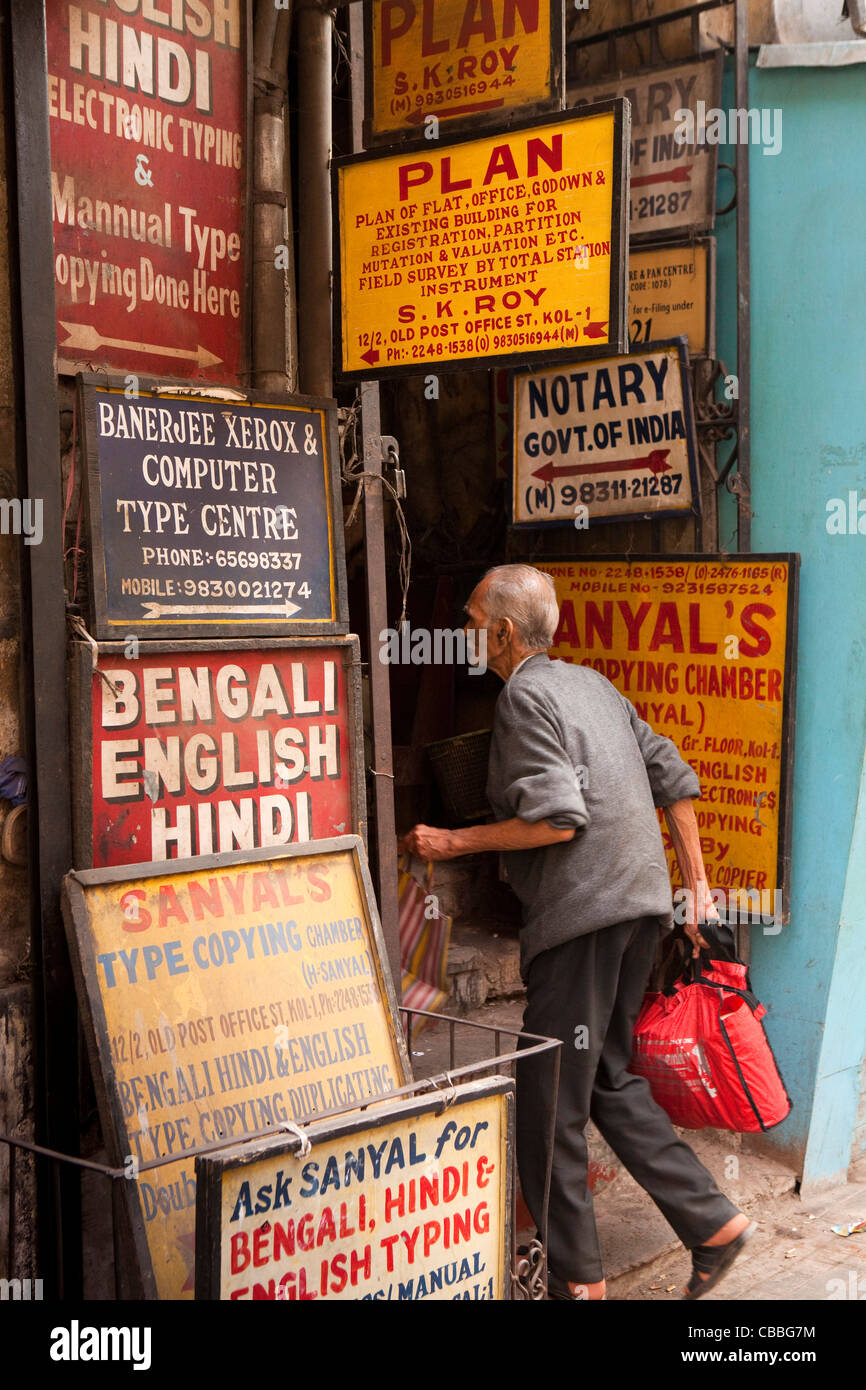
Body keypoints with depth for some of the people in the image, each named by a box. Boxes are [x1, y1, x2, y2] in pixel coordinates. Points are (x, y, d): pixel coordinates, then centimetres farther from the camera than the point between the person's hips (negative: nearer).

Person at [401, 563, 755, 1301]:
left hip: (583, 915, -9)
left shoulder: (526, 694, -10)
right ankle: (713, 1222, 19)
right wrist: (695, 883, 22)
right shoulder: (593, 683, 16)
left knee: (549, 1101, 1)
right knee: (609, 1079, 19)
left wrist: (454, 842, -9)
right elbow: (675, 781, 17)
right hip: (641, 903, 9)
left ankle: (577, 1277, 10)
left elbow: (556, 820, -19)